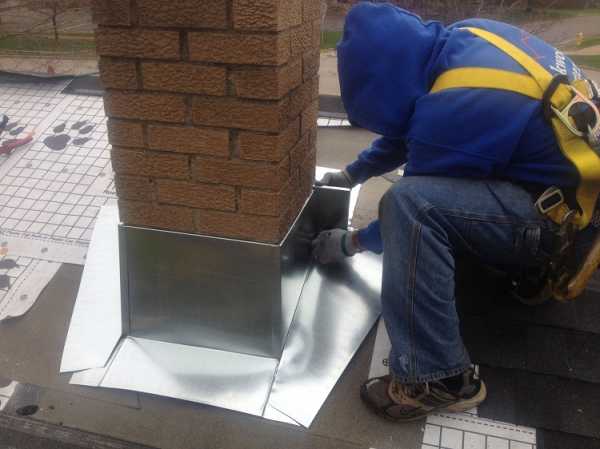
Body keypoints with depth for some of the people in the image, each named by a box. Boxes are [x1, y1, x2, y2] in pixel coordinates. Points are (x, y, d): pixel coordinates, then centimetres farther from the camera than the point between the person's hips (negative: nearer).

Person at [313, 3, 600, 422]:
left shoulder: (454, 109, -27)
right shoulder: (463, 38, -2)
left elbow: (413, 206, -11)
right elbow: (411, 126, 14)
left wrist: (351, 242, 6)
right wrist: (352, 174, 23)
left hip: (562, 217, -9)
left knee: (408, 203, -29)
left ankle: (438, 378, -18)